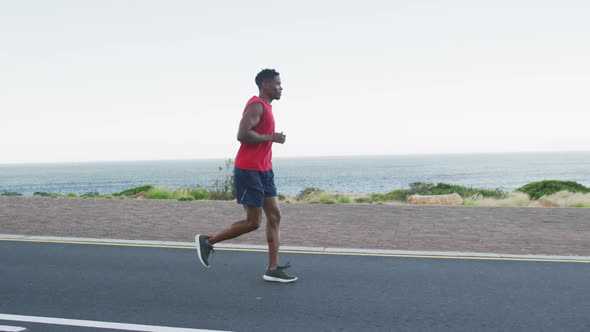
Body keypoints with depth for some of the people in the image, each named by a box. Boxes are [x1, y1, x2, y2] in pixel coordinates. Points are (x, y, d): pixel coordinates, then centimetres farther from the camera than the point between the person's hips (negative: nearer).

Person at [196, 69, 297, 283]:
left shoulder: (265, 106, 17)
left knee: (274, 217, 4)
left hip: (263, 170, 10)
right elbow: (242, 134, -25)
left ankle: (273, 269, 6)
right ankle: (207, 241, 10)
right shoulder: (256, 105, -14)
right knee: (253, 222, -5)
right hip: (248, 170, -10)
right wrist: (271, 137, -17)